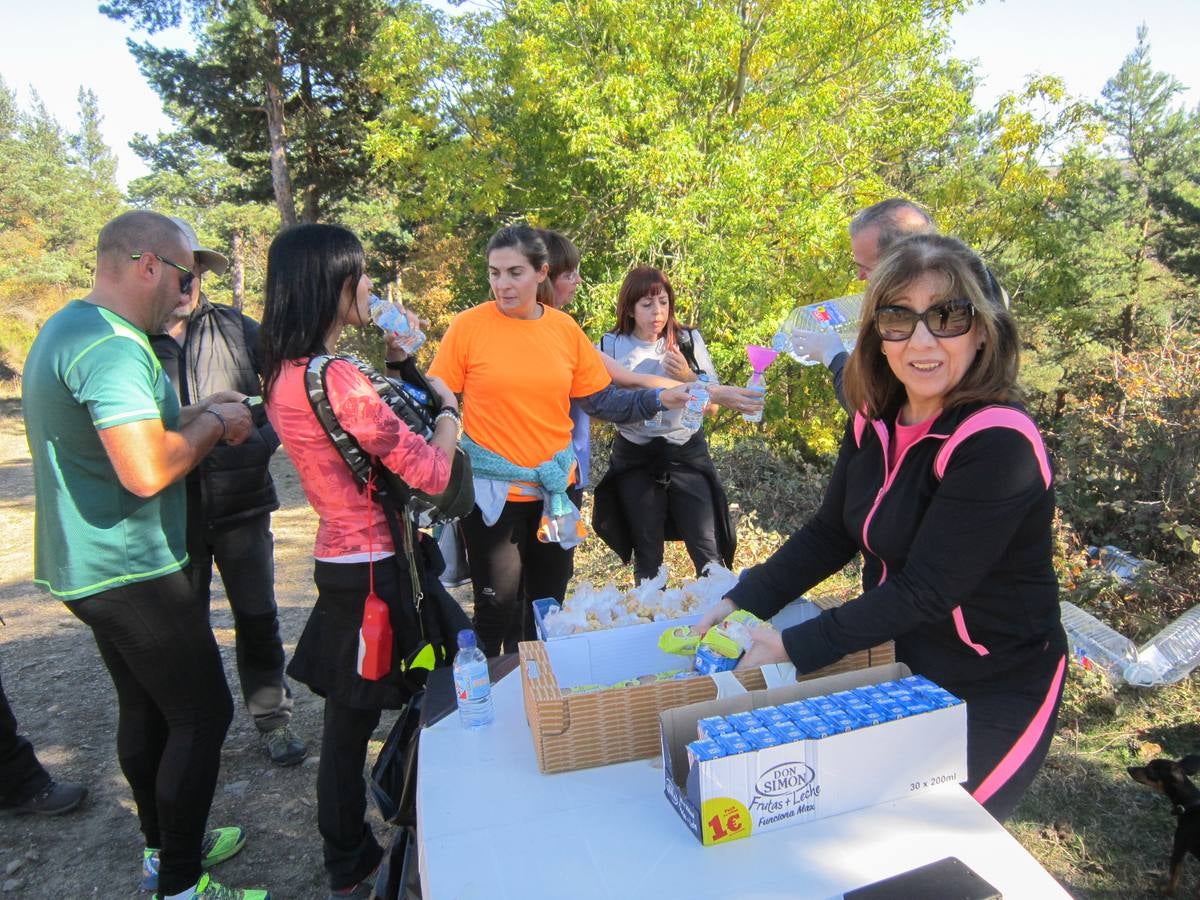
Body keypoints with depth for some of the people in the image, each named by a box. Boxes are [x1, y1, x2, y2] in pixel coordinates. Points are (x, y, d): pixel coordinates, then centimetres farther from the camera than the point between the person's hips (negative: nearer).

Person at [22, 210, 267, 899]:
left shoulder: (69, 328, 12)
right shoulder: (111, 346, -23)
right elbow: (147, 472, -32)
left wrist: (198, 413, 9)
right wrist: (213, 422, -16)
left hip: (92, 565, 11)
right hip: (130, 572, -11)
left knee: (146, 708, 20)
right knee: (202, 715, -1)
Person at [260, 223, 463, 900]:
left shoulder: (287, 373, 5)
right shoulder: (335, 379, -25)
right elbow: (430, 473, -20)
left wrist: (393, 362, 13)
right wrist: (446, 407, -2)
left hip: (341, 559, 9)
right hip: (374, 569, -9)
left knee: (349, 717, 20)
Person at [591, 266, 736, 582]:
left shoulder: (689, 340, -2)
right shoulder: (612, 346, -3)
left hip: (687, 453, 0)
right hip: (635, 459, 0)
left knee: (708, 551, -4)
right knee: (647, 556, 11)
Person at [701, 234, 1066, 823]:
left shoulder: (997, 443, -28)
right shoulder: (876, 421, -4)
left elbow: (924, 591, -28)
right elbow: (830, 533, 0)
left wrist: (793, 647, -25)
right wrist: (743, 602, -11)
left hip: (991, 697, -7)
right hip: (901, 664, 7)